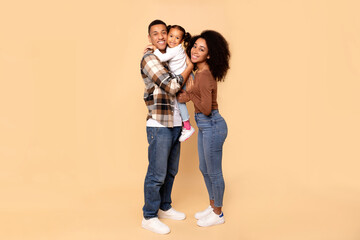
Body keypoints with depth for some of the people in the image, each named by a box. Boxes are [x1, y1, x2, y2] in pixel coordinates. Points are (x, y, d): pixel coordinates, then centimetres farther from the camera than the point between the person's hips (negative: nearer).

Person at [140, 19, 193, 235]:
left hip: (175, 124, 8)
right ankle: (149, 217, 13)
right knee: (157, 174, -1)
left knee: (171, 171, 17)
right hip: (159, 126, -8)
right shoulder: (149, 59, -9)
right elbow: (172, 86, -17)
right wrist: (190, 66, -7)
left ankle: (165, 208, 32)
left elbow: (179, 88, 18)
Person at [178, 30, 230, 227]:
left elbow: (206, 109, -25)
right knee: (204, 169, 21)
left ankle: (218, 214, 23)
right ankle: (212, 206, 38)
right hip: (204, 127, 10)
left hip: (212, 126, -10)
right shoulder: (199, 72, 7)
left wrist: (190, 93, -15)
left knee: (214, 172, 5)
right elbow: (183, 98, 12)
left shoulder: (204, 76, -22)